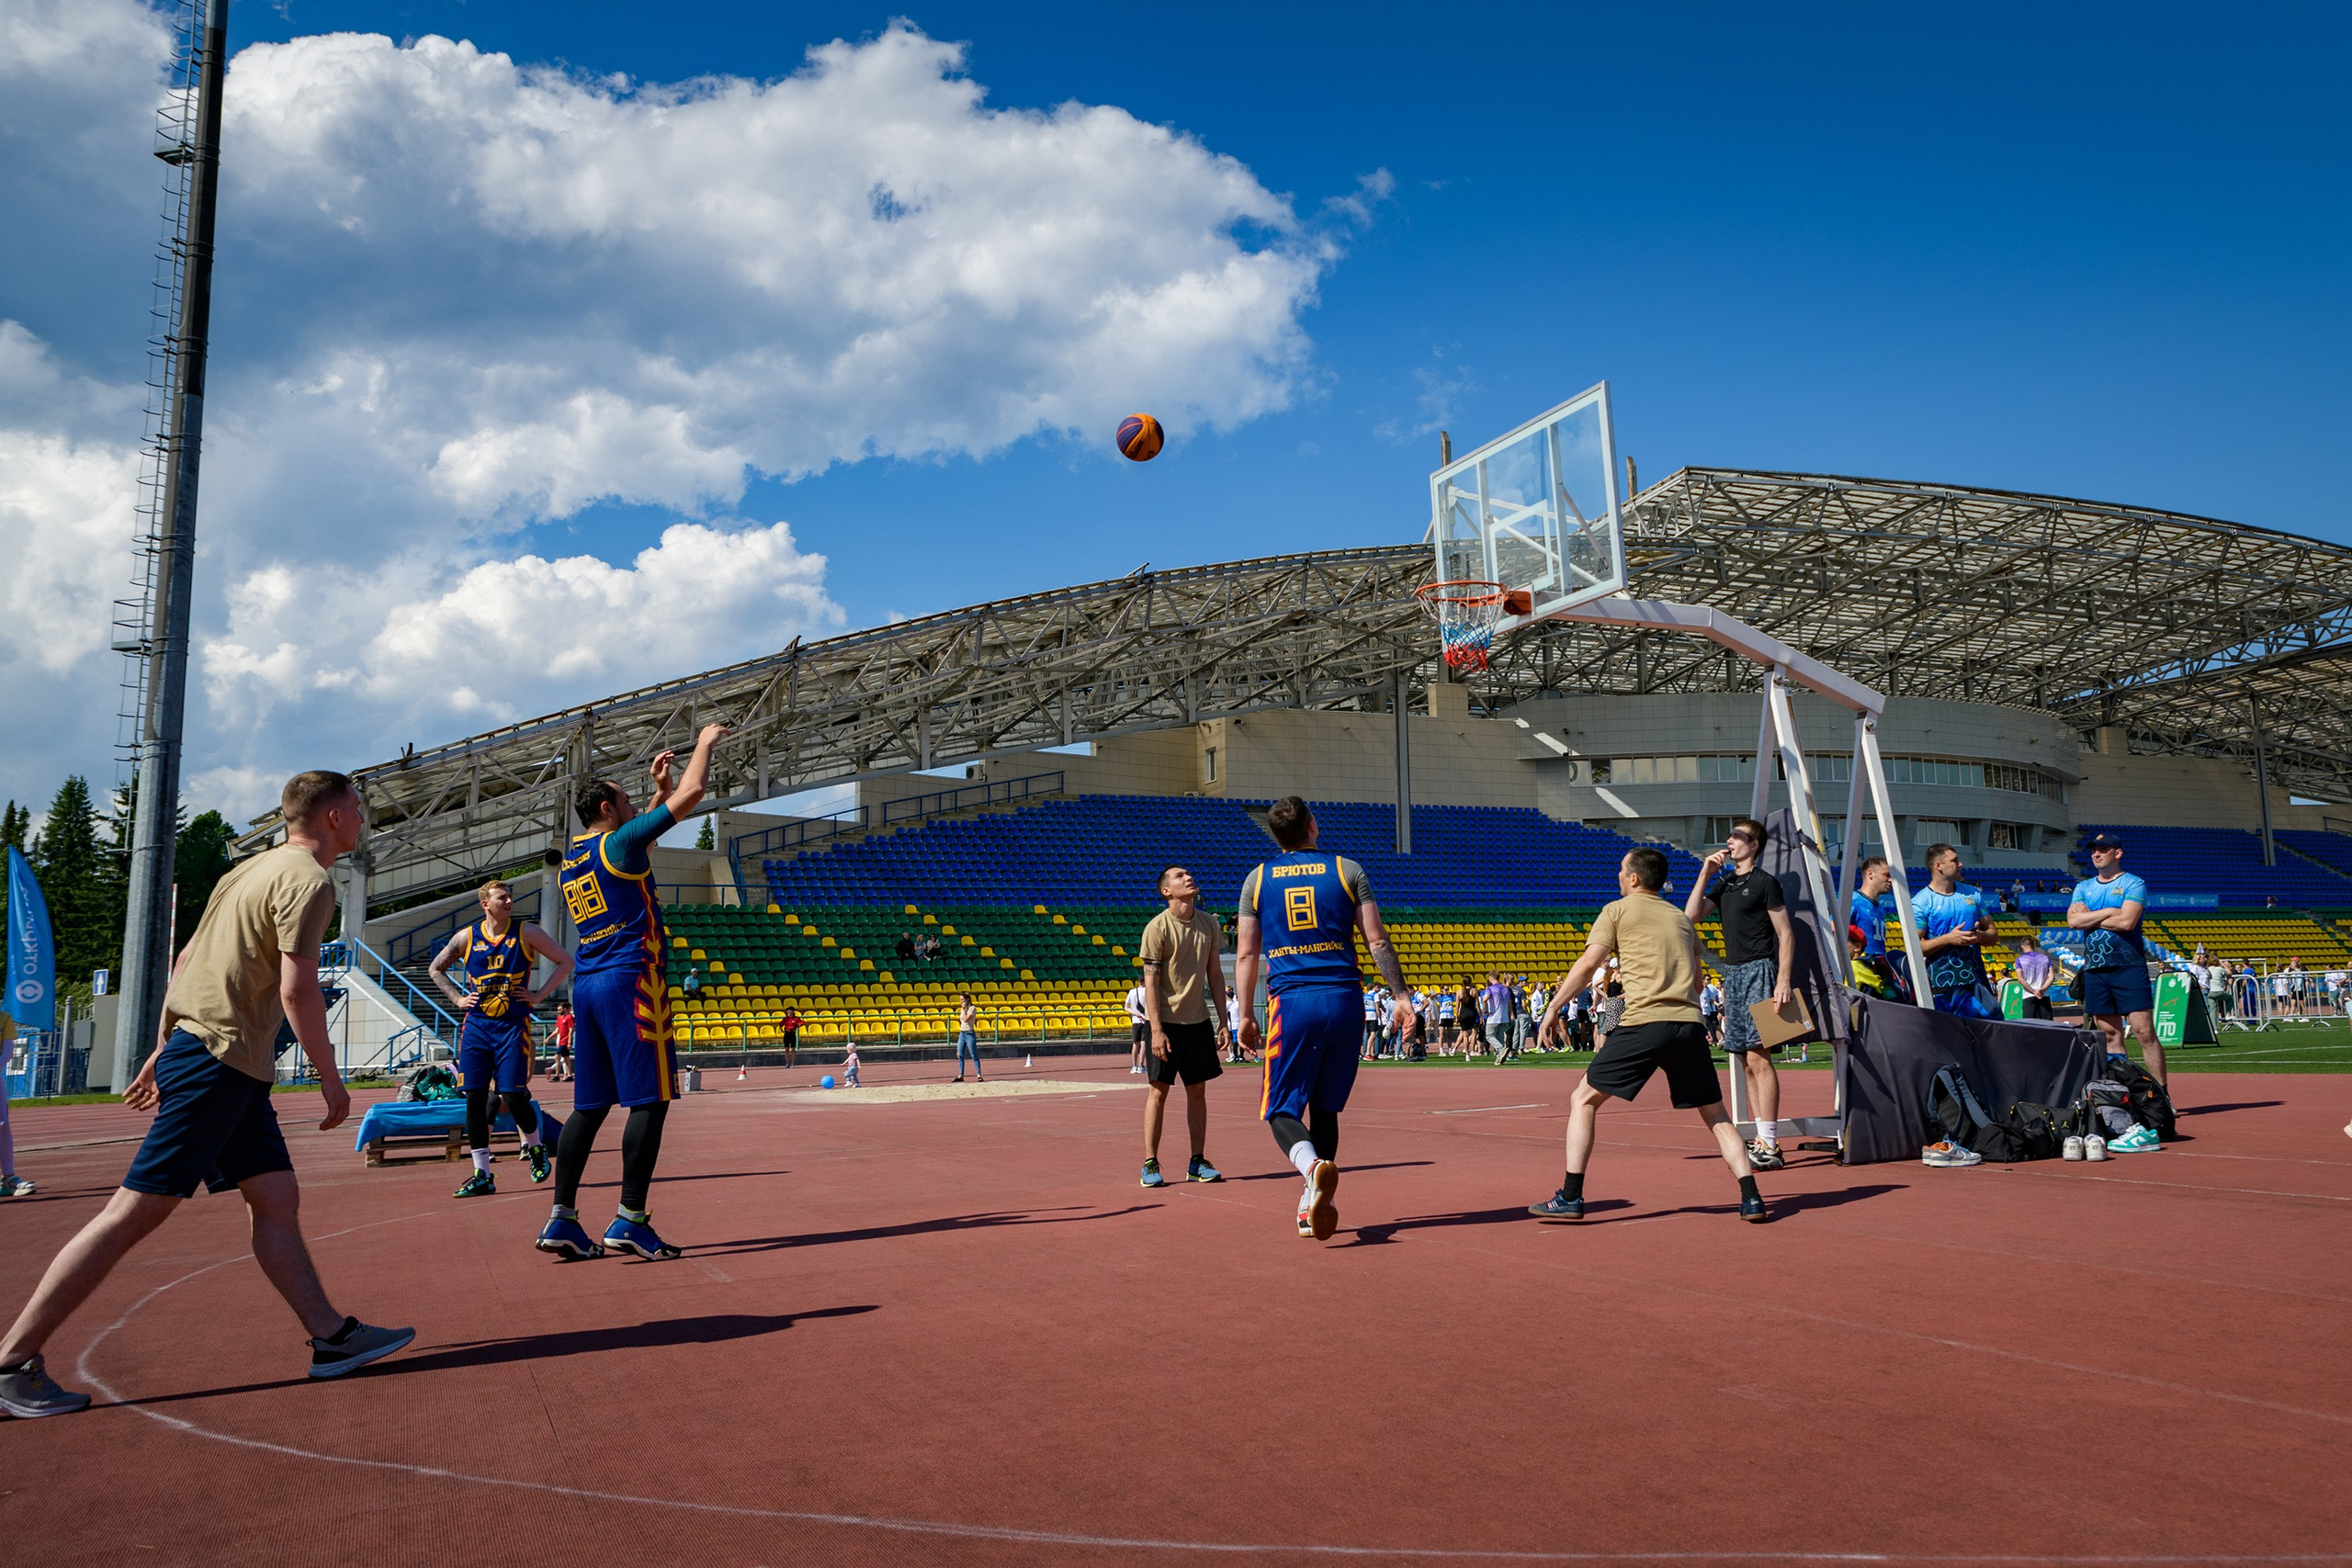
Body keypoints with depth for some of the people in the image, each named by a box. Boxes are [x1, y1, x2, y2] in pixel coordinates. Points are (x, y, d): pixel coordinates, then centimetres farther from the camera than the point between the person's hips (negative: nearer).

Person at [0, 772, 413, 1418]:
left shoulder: (254, 868, 19)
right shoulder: (309, 880, -10)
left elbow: (186, 960, 21)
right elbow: (297, 989, -18)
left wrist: (163, 1050, 25)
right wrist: (330, 1077, -10)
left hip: (232, 1069, 10)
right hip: (220, 1057, -10)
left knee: (278, 1197, 7)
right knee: (136, 1210, -7)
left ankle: (332, 1337, 8)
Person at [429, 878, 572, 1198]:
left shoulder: (526, 933, 0)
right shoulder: (466, 937, 6)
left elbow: (565, 961, 4)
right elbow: (436, 968, 21)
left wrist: (539, 995, -2)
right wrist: (457, 998, 8)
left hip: (512, 1026, -3)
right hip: (475, 1026, 3)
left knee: (513, 1096, -8)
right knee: (474, 1098, -2)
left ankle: (536, 1149, 20)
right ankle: (482, 1175, 6)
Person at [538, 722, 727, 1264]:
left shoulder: (573, 858, 17)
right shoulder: (620, 843, -6)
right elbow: (692, 793, -6)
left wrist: (659, 790, 37)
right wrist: (706, 741, 9)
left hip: (586, 986, 9)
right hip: (631, 980, -9)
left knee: (589, 1106, 9)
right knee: (650, 1100, -5)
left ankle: (562, 1219, 6)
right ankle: (630, 1220, -7)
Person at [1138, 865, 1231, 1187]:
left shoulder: (1208, 923, 6)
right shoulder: (1157, 928, -10)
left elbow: (1215, 975, 12)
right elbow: (1150, 982, -12)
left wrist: (1222, 1021, 8)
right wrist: (1156, 1030, -18)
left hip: (1199, 1020, 5)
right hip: (1166, 1021, -5)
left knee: (1198, 1090, 8)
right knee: (1158, 1089, -2)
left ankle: (1198, 1163, 15)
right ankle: (1150, 1164, 5)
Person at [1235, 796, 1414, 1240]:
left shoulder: (1257, 879, 8)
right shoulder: (1348, 870, 6)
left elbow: (1246, 955, 7)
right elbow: (1377, 941, 1)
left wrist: (1246, 1016, 13)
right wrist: (1401, 995, 5)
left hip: (1291, 1002, -1)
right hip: (1343, 1000, 1)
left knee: (1281, 1109, 3)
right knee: (1325, 1108, 14)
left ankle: (1313, 1166, -26)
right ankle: (1311, 1204, 16)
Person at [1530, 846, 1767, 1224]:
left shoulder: (1618, 911, 8)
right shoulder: (1681, 918, 22)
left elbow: (1588, 964, -2)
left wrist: (1554, 1006, 2)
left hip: (1643, 1024, -4)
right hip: (1689, 1024, 5)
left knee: (1583, 1100, 7)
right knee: (1716, 1115, 17)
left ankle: (1571, 1197, 2)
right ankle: (1751, 1198, 5)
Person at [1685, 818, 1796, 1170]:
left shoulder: (1765, 882, -4)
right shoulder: (1724, 882, 17)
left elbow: (1785, 934, -7)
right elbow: (1690, 917, 7)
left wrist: (1783, 980, -16)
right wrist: (1705, 873, 3)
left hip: (1758, 971, -8)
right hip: (1732, 973, 8)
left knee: (1758, 1058, -13)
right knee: (1746, 1063, 8)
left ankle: (1770, 1146, -13)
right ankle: (1760, 1140, 12)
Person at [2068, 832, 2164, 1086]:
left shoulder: (2133, 884, 0)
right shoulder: (2084, 887, 15)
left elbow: (2127, 922, -15)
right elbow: (2072, 920, -1)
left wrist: (2089, 918, -3)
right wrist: (2109, 912, -7)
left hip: (2129, 967, -5)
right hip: (2094, 970, 5)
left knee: (2144, 1031, -9)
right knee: (2110, 1034, 7)